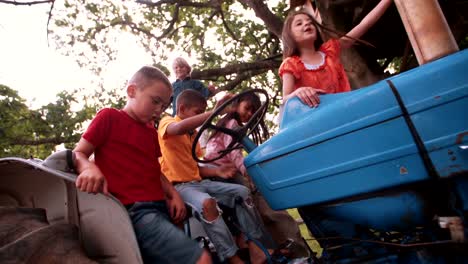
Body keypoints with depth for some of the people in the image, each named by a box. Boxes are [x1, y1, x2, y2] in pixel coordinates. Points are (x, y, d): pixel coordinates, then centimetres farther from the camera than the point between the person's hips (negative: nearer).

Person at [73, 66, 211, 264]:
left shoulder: (151, 131, 22)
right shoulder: (109, 117, 2)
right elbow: (78, 154, 0)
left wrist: (173, 194, 5)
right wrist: (90, 168, -23)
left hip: (160, 207, 8)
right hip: (134, 210, -8)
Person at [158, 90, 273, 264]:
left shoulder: (193, 134, 20)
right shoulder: (166, 123, -5)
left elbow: (194, 167, 16)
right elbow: (181, 128, -33)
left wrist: (217, 171, -2)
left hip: (198, 182, 8)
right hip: (177, 185, -8)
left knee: (242, 192, -6)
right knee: (206, 203, -38)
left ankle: (255, 244, -5)